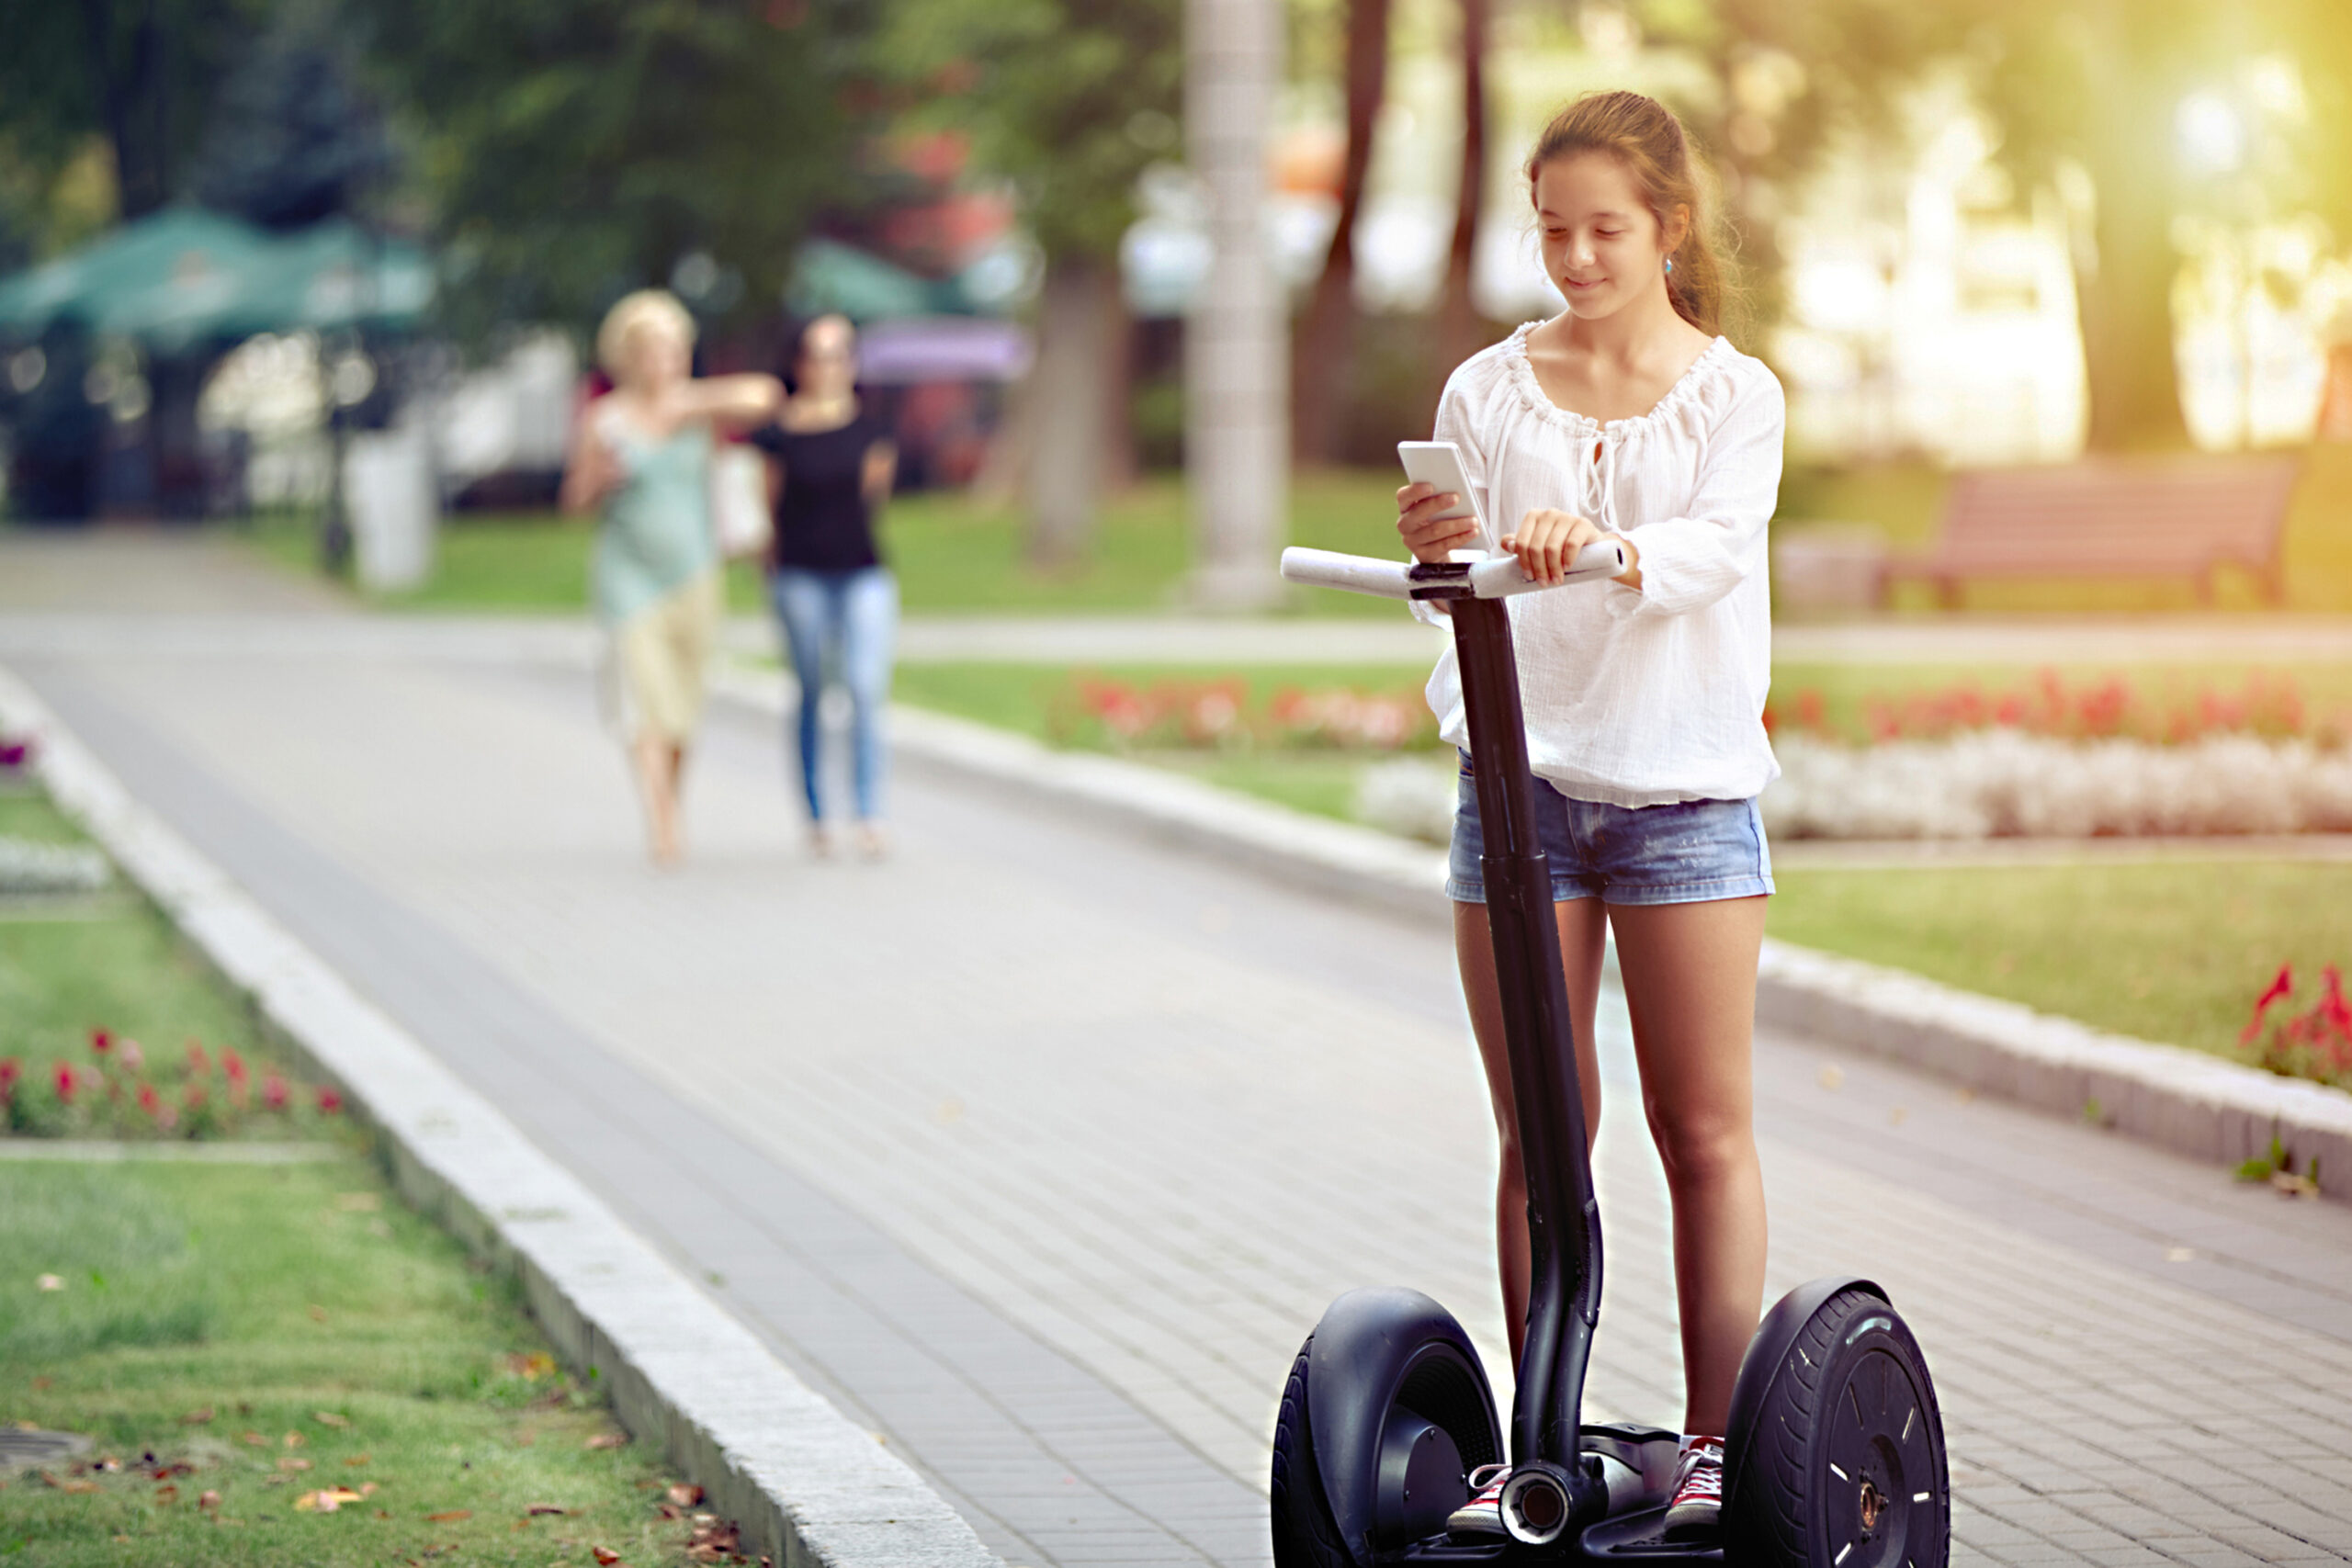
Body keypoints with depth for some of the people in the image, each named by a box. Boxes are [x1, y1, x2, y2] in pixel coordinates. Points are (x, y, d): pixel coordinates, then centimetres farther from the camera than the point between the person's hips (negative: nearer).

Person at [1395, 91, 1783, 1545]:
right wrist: (1436, 555, -22)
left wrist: (1601, 549, -36)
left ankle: (1717, 1441, 5)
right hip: (1519, 770, 2)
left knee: (1705, 1126, 0)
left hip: (1686, 783, -2)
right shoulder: (1487, 390, 8)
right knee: (1539, 1133, 3)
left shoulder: (1734, 393, 3)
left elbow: (1717, 546, -16)